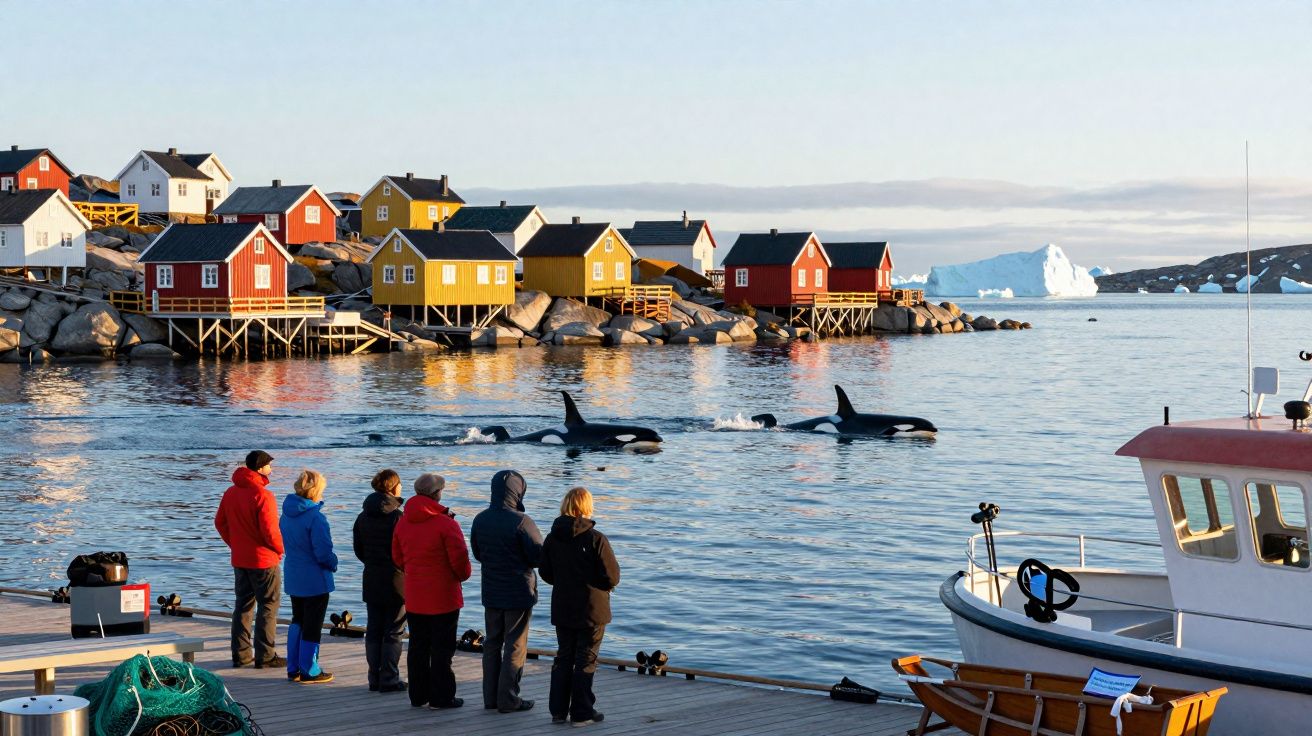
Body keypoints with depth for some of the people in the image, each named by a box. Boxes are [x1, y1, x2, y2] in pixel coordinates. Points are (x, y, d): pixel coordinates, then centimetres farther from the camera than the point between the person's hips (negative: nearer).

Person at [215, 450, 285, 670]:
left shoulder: (231, 493, 5)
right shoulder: (262, 495, -19)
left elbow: (220, 522, 12)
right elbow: (270, 530, -21)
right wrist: (281, 549, -4)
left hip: (239, 560, 7)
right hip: (264, 560, -7)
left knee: (243, 605, 14)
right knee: (268, 606, 1)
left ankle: (240, 654, 16)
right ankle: (265, 656, 1)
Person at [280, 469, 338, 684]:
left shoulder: (287, 514, 3)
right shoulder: (315, 517, -22)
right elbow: (323, 551, -22)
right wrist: (333, 564, -2)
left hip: (293, 577, 8)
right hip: (315, 580, -8)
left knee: (298, 621, 20)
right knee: (312, 626, 4)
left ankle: (293, 668, 23)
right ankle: (309, 671, 11)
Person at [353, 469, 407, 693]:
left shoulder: (363, 517, 6)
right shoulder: (397, 517, -15)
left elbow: (358, 550, 12)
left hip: (371, 580, 6)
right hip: (395, 582, -6)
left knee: (373, 632, 11)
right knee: (393, 632, 1)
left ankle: (375, 679, 14)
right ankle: (389, 680, 1)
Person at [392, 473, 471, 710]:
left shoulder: (403, 522, 4)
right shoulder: (445, 523, -16)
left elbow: (397, 557, 12)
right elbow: (459, 558, -17)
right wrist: (463, 575, 3)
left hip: (414, 598, 6)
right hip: (443, 598, -6)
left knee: (418, 646, 14)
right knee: (442, 648, 2)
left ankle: (418, 695, 19)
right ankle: (441, 697, 5)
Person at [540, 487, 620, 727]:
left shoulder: (552, 538, -2)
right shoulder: (595, 539, -17)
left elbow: (545, 573, 6)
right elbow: (612, 577, -16)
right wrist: (602, 584, 6)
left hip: (562, 610, 5)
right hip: (591, 610, -4)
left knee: (563, 657, 15)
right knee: (586, 660, 4)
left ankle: (558, 711, 16)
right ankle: (581, 713, 6)